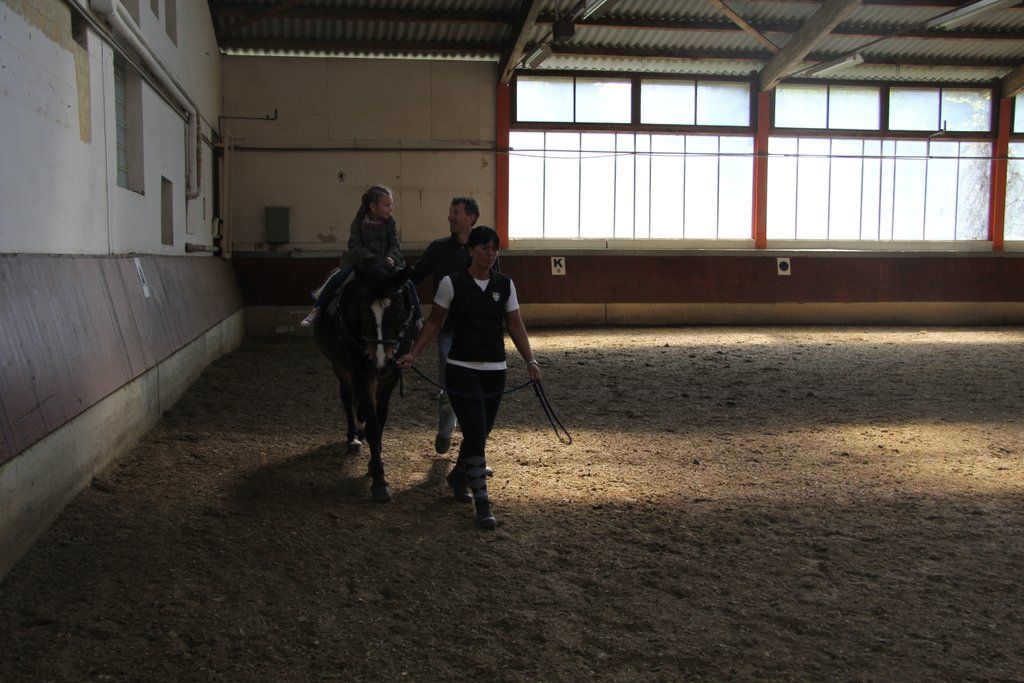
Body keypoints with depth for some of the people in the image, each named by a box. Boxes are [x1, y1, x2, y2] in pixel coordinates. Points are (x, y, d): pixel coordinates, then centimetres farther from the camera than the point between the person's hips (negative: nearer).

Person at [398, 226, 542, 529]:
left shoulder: (505, 285, 3)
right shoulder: (451, 284, -6)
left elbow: (515, 326, 3)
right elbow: (434, 322, 2)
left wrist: (530, 360, -7)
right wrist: (413, 354, -5)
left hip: (495, 371, 4)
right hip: (462, 370, -4)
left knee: (479, 434, 14)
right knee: (476, 435, -9)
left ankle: (458, 478, 42)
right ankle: (482, 504, 0)